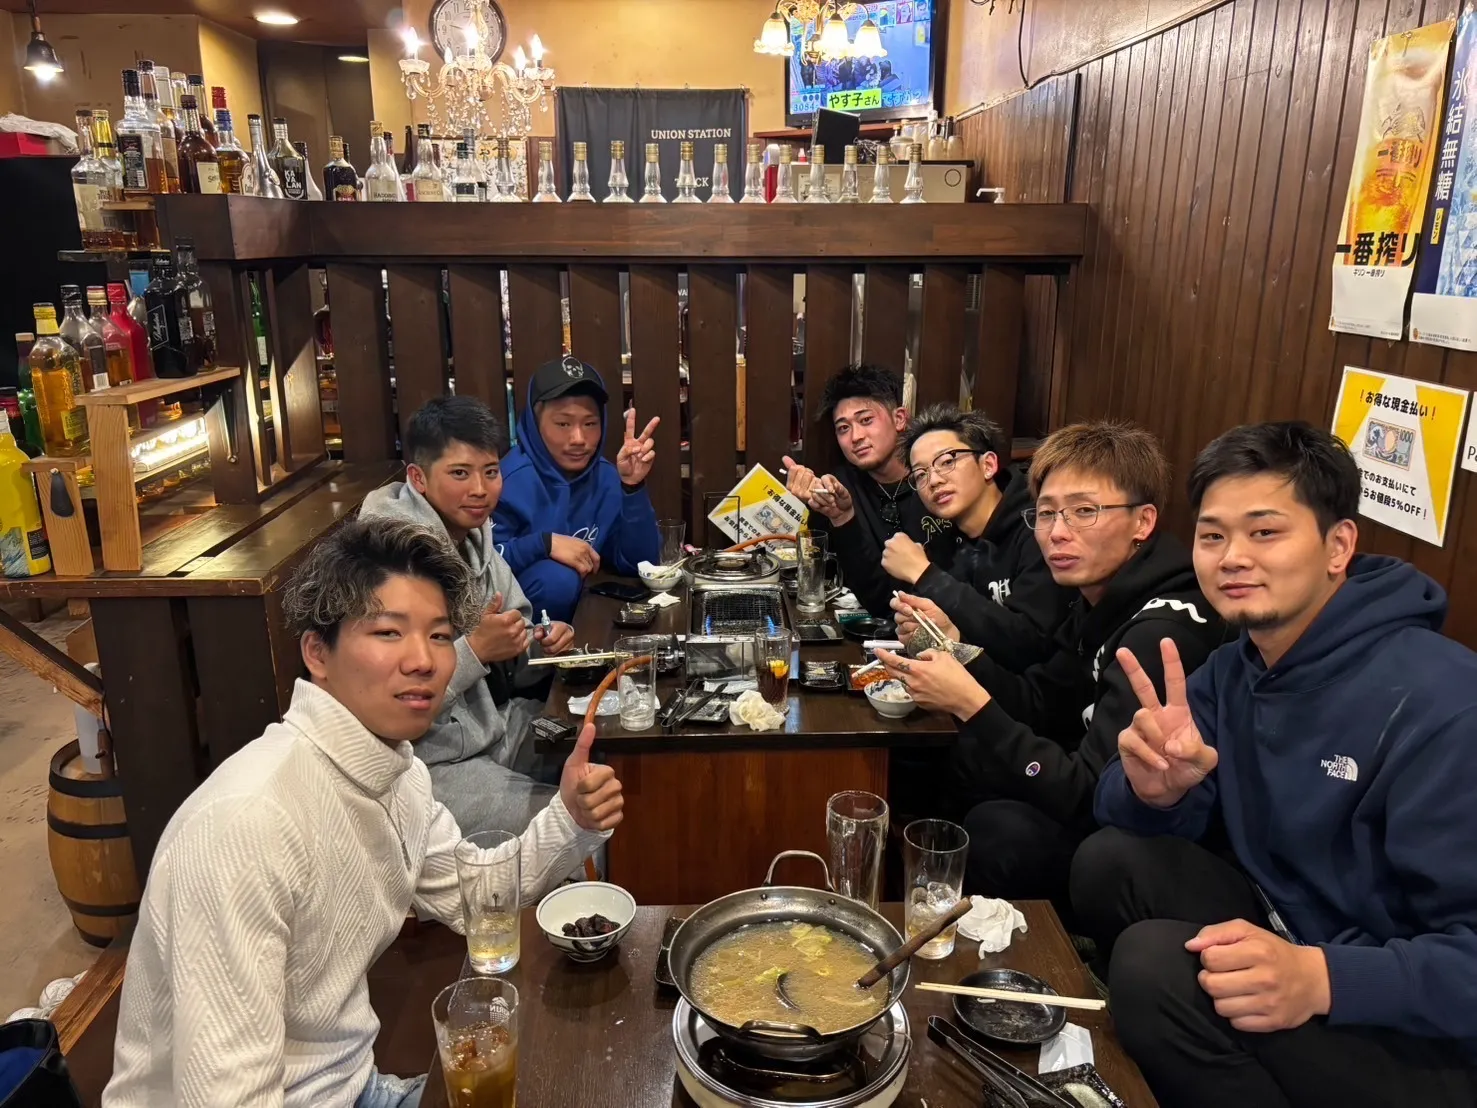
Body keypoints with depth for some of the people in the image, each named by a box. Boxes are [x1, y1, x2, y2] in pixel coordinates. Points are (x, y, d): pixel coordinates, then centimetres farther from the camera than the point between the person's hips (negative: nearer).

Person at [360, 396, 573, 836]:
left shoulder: (472, 535, 6)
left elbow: (513, 623, 19)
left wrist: (541, 639, -3)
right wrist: (476, 650, -27)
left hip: (493, 728, 9)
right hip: (431, 762, -9)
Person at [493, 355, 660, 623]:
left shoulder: (607, 478, -2)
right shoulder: (512, 480, -18)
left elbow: (640, 564, -7)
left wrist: (632, 487, -16)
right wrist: (545, 543, -26)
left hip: (585, 608, 5)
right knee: (557, 578, -28)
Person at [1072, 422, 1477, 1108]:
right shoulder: (1232, 671, 0)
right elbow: (1132, 816, 0)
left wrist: (1320, 978, -41)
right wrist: (1155, 791, -22)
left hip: (1421, 1036, -7)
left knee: (1156, 964, -26)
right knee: (1112, 860, -7)